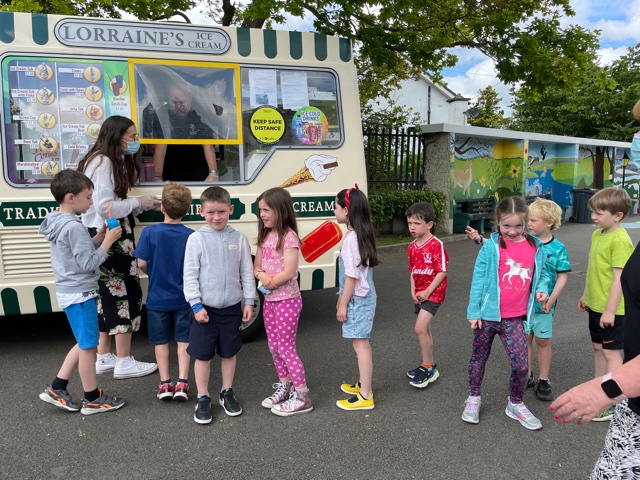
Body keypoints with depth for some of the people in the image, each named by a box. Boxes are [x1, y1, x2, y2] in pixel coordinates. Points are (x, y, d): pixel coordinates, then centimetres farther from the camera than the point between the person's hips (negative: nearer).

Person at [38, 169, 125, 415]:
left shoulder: (57, 223, 9)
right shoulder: (74, 227, -21)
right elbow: (88, 263, -21)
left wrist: (99, 237, 5)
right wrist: (108, 241, -14)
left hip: (71, 293, 10)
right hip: (80, 295, -10)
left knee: (84, 343, 21)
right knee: (88, 345, 3)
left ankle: (56, 388, 26)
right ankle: (92, 399, 16)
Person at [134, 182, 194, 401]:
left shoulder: (150, 232, -13)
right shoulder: (190, 235, -14)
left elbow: (141, 263, -11)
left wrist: (154, 274, 10)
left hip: (157, 298, 0)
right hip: (182, 297, 0)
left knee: (161, 341, 15)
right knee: (183, 339, 13)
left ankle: (165, 383, 19)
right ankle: (182, 383, 11)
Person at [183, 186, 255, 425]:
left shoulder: (239, 239, 0)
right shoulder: (196, 239, -7)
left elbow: (247, 272, 4)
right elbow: (190, 275, -7)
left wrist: (249, 301, 2)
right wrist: (196, 304, -11)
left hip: (232, 307, 2)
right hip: (205, 308, -2)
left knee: (229, 353, 15)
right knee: (202, 355, 7)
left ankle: (227, 393, 32)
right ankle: (203, 399, 23)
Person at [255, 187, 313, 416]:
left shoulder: (288, 237, -16)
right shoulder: (265, 236, 9)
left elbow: (289, 272, -23)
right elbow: (257, 266, 8)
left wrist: (270, 283, -12)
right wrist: (262, 276, -13)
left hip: (287, 300, -8)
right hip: (269, 300, 8)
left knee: (286, 348, -3)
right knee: (274, 347, 16)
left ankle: (302, 397, 8)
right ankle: (285, 387, 32)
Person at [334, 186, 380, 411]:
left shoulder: (352, 238, -21)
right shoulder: (361, 235, 8)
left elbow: (352, 275, -21)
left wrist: (343, 304, -15)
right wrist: (342, 298, 21)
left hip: (357, 299, -10)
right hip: (361, 296, 10)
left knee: (360, 344, -2)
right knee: (361, 343, 19)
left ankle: (365, 397, 6)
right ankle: (363, 384, 33)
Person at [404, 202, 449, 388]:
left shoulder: (436, 245, -17)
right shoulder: (412, 247, 5)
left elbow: (442, 271, -18)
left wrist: (427, 292, -19)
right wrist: (413, 291, -2)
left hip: (433, 292, -8)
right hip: (420, 294, 8)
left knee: (420, 328, -15)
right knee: (424, 330, 15)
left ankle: (428, 368, 0)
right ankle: (429, 365, 31)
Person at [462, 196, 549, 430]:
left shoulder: (535, 247, 0)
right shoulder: (491, 247, -10)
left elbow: (542, 273, 16)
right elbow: (479, 279, -7)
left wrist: (542, 289, -6)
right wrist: (474, 311, -7)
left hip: (514, 318, 2)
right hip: (488, 314, -2)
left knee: (521, 364, 0)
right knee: (479, 358, 14)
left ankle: (515, 404, 25)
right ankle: (473, 399, 34)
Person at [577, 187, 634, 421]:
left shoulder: (620, 240, -21)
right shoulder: (597, 234, 6)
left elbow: (619, 278, -22)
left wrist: (610, 310, -21)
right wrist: (585, 295, 21)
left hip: (611, 309, -8)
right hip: (596, 306, 8)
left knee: (612, 353, 1)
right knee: (598, 348, 18)